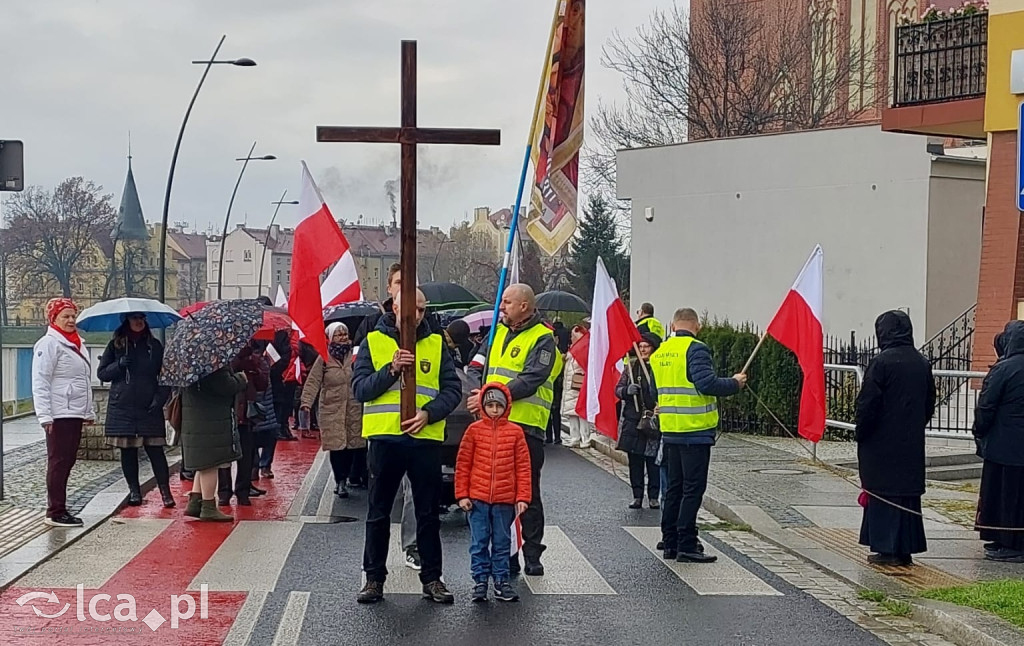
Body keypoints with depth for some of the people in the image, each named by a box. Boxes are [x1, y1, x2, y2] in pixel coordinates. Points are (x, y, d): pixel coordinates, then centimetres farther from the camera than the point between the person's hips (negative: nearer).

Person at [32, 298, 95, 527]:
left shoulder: (76, 344, 18)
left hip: (75, 414, 8)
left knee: (68, 461, 11)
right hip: (59, 415, -8)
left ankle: (59, 509, 19)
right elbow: (40, 383, -15)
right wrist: (45, 416, -21)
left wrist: (89, 412, 23)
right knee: (59, 462, -4)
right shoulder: (49, 344, -9)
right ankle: (55, 512, 1)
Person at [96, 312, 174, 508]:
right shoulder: (115, 345, 7)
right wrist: (119, 365, -11)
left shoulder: (154, 345, 8)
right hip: (122, 407, 1)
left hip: (149, 409, -1)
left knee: (155, 449, -7)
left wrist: (160, 397, -7)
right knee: (128, 450, 5)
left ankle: (165, 491, -5)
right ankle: (134, 490, 16)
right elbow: (101, 373, 8)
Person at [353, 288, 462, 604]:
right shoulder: (373, 341, 3)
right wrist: (392, 370, -19)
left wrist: (429, 413, -14)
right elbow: (359, 388, -5)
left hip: (425, 438, 1)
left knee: (428, 514, 8)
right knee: (378, 513, 8)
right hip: (384, 438, -1)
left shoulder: (436, 344, 7)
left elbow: (453, 389, 2)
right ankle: (374, 578, 18)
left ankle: (432, 578, 17)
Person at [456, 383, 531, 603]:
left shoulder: (515, 432, 1)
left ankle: (501, 581, 18)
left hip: (505, 500, 1)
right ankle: (480, 581, 13)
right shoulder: (474, 430, 0)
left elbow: (523, 467, 2)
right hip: (477, 498, 0)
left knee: (502, 543, 9)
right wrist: (462, 495, -1)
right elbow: (462, 464, 2)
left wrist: (522, 497, -2)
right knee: (479, 542, 4)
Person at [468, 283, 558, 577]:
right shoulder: (498, 332, 16)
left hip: (526, 427, -6)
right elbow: (475, 368, 15)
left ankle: (533, 556, 9)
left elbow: (530, 381, -17)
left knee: (528, 494, 0)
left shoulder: (543, 340, -6)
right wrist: (480, 393, -6)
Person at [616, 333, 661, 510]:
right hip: (633, 419, 3)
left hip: (654, 420, -3)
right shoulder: (631, 367, 8)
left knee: (653, 459, 0)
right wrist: (627, 390, -13)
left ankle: (653, 497, 10)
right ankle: (637, 496, 12)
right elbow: (618, 389, 9)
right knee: (634, 459, 5)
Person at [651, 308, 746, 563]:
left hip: (670, 431, 7)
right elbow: (707, 383, -24)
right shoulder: (695, 350, -13)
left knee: (674, 486, 14)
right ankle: (686, 545, -2)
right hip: (695, 430, -7)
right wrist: (735, 383, -9)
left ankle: (670, 543, 19)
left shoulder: (659, 354, 11)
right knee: (693, 488, -2)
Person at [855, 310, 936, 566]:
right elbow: (930, 403, 13)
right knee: (909, 493, 11)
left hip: (882, 442, -6)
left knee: (882, 494, 1)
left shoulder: (881, 362, -15)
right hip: (912, 442, 6)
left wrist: (861, 433, -3)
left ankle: (886, 549, 2)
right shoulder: (922, 363, 6)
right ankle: (906, 548, 16)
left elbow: (868, 403, -15)